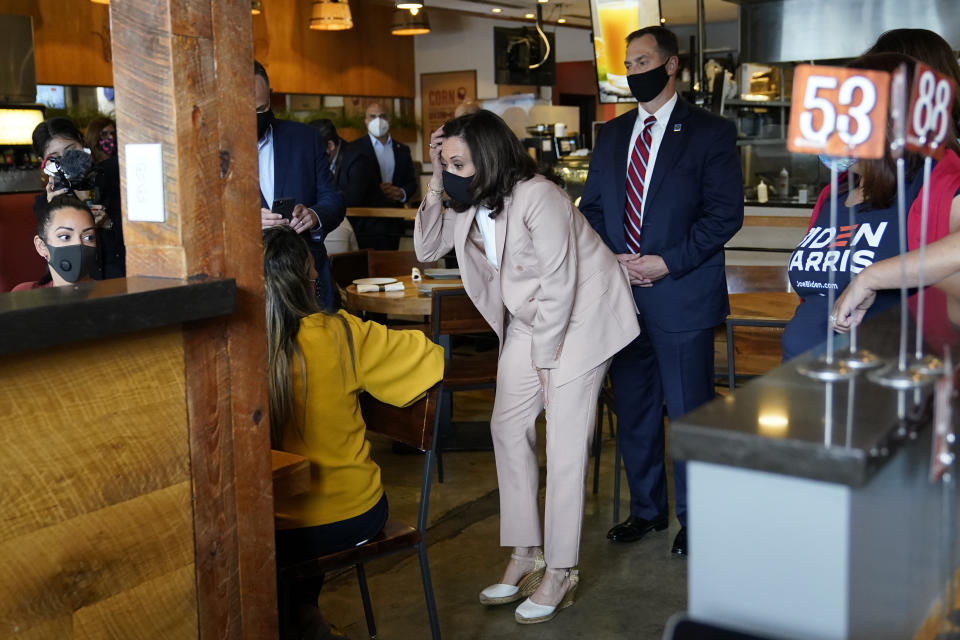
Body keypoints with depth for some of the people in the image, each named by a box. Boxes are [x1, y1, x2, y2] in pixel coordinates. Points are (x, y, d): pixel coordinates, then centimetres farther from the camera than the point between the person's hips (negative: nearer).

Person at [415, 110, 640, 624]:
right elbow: (427, 249, 4)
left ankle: (561, 573, 2)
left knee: (564, 442, -9)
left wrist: (545, 359, -15)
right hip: (527, 321, 9)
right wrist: (435, 184, -8)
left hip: (580, 316, -8)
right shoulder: (471, 202, -2)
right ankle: (525, 554, 17)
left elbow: (559, 286, -24)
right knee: (508, 426, 6)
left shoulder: (538, 200, -27)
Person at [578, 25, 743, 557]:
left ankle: (695, 519, 20)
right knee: (632, 408, 14)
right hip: (620, 294, 5)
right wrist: (610, 258, -4)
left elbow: (726, 212, -9)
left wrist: (668, 262, -17)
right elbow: (591, 207, 14)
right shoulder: (611, 134, 14)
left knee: (689, 412, 3)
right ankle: (646, 509, 30)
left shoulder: (710, 132, -3)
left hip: (682, 295, -5)